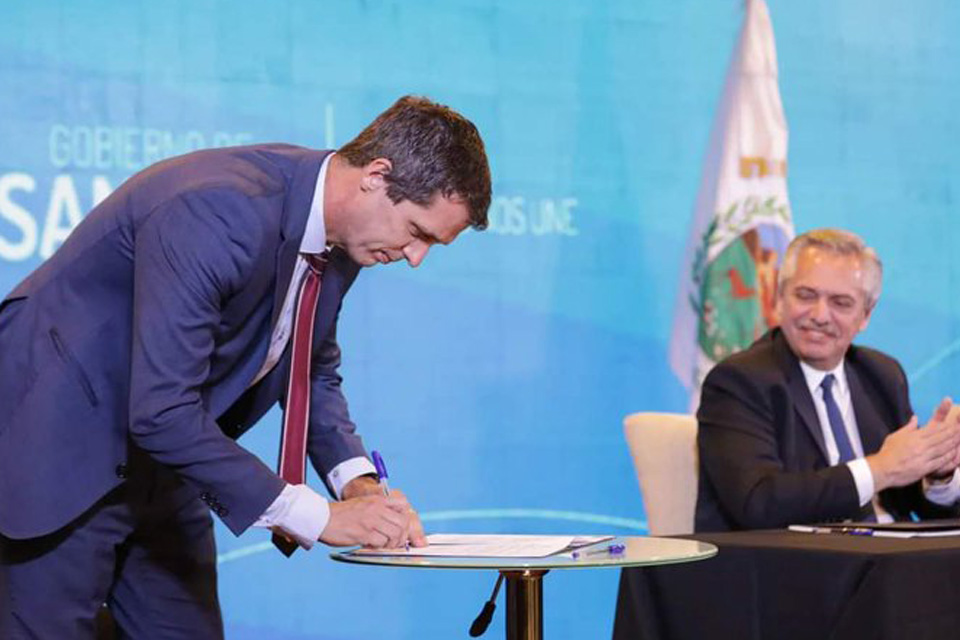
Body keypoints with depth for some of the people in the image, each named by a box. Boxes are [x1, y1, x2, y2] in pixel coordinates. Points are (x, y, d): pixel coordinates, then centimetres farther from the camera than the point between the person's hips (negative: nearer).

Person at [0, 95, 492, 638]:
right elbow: (161, 411, -35)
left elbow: (315, 372, 13)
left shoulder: (343, 235, -3)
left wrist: (359, 481, -6)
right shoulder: (217, 212, -32)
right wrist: (316, 517, -30)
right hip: (60, 452, -8)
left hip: (158, 461, 8)